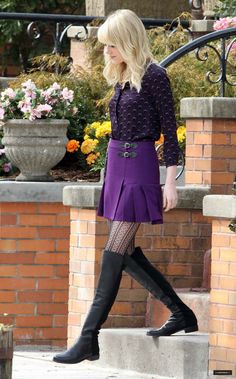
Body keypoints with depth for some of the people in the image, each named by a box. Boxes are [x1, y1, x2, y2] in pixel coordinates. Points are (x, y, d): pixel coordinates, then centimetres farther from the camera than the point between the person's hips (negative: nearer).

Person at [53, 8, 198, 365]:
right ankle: (181, 314, 21)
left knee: (115, 254, -10)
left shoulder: (154, 76, -11)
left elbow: (169, 131, -10)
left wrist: (170, 182, -12)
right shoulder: (121, 77, 12)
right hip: (115, 164, 9)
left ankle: (89, 339, -11)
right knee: (127, 253, 10)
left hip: (139, 167, -9)